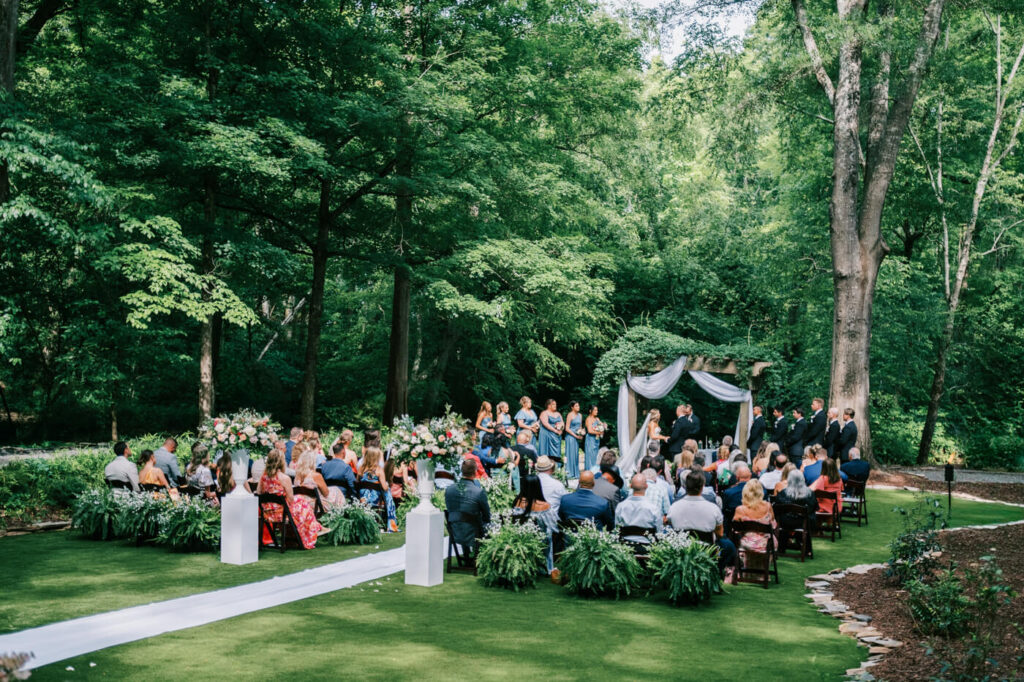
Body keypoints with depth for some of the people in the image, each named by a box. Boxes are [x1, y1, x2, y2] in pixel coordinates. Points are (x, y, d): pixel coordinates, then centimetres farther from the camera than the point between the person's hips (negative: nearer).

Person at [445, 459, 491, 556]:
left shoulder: (449, 490, -8)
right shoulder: (479, 492, -22)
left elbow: (449, 510, 8)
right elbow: (487, 518, -8)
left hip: (455, 536, 5)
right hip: (473, 537, -5)